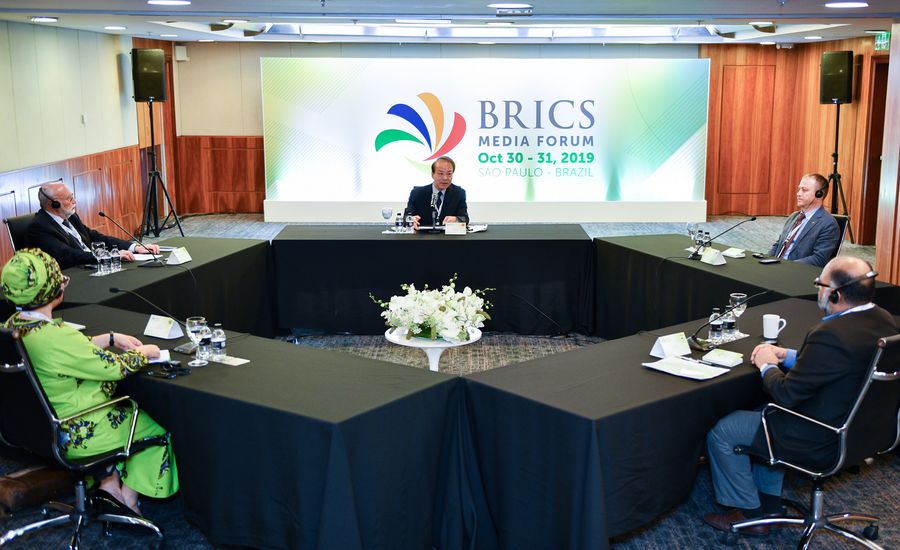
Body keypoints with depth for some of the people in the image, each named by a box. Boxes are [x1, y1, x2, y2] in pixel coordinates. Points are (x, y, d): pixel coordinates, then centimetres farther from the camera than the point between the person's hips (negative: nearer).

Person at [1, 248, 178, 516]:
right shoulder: (54, 336, -32)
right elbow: (114, 367, -21)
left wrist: (110, 338, 12)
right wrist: (143, 352, -3)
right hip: (78, 435, -9)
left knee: (127, 409, 25)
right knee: (158, 423, 11)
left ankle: (110, 483, 20)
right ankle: (128, 496, 18)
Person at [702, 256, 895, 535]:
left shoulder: (830, 335, -33)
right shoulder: (884, 320, -5)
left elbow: (786, 395, -23)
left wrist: (767, 365, -5)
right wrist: (789, 356, 6)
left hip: (821, 442, -9)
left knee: (721, 433, 5)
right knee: (769, 411, 30)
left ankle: (749, 512, 23)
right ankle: (767, 505, 36)